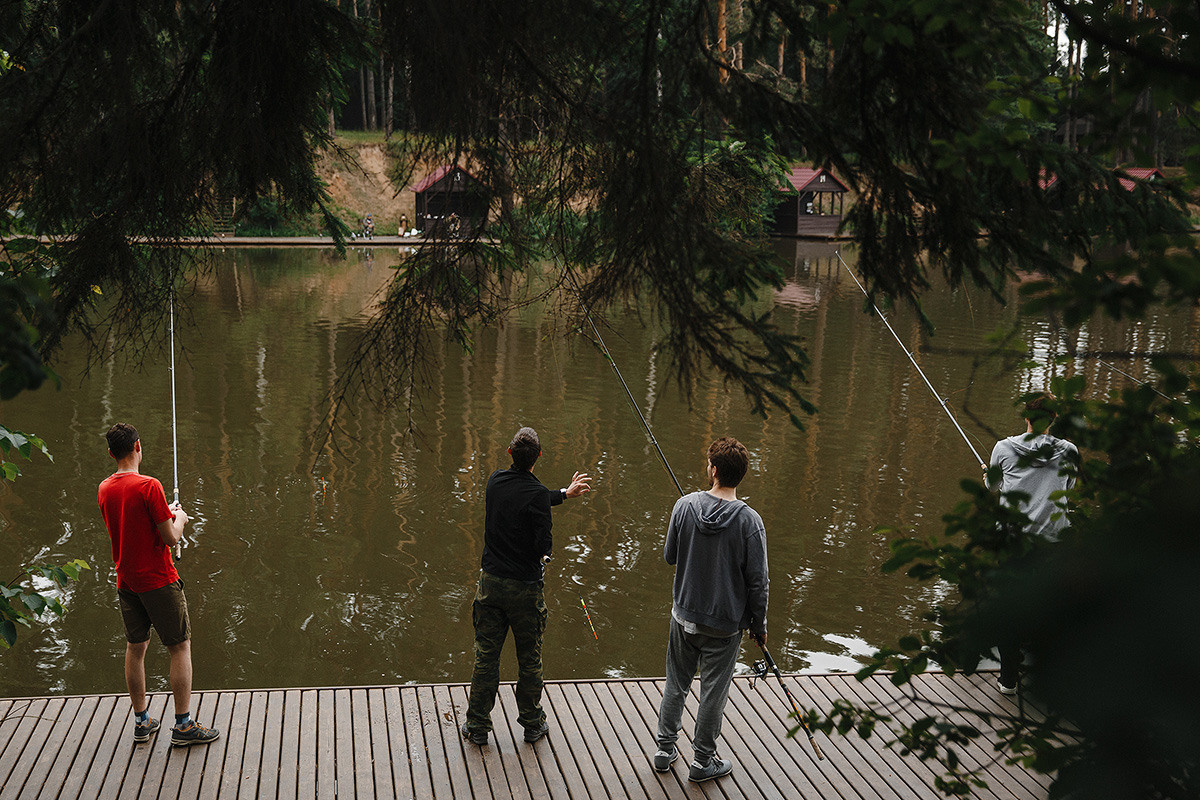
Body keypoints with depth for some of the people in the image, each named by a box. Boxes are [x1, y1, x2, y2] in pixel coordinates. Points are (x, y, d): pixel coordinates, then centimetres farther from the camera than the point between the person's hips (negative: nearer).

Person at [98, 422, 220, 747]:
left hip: (126, 583, 7)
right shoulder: (148, 486, -19)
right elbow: (171, 537, -17)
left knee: (135, 648, 15)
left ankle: (142, 721, 23)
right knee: (180, 647, 2)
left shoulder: (105, 489, 3)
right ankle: (183, 726, 2)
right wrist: (179, 518, 3)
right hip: (158, 581, -7)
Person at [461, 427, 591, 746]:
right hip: (524, 587, -4)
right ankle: (532, 723, 23)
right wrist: (543, 558, 5)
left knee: (486, 656, 10)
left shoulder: (496, 480, 1)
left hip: (490, 582, 4)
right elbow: (543, 544, -19)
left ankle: (477, 726, 16)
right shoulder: (537, 494, -18)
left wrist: (564, 493, 27)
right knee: (529, 658, 11)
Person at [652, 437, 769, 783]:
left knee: (676, 683, 18)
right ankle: (703, 761, 23)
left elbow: (670, 556, 2)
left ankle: (665, 749, 30)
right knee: (713, 692, 11)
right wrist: (759, 624, 0)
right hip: (725, 623, -3)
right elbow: (757, 582, -13)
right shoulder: (749, 521, -18)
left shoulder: (685, 506, -11)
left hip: (684, 615, 3)